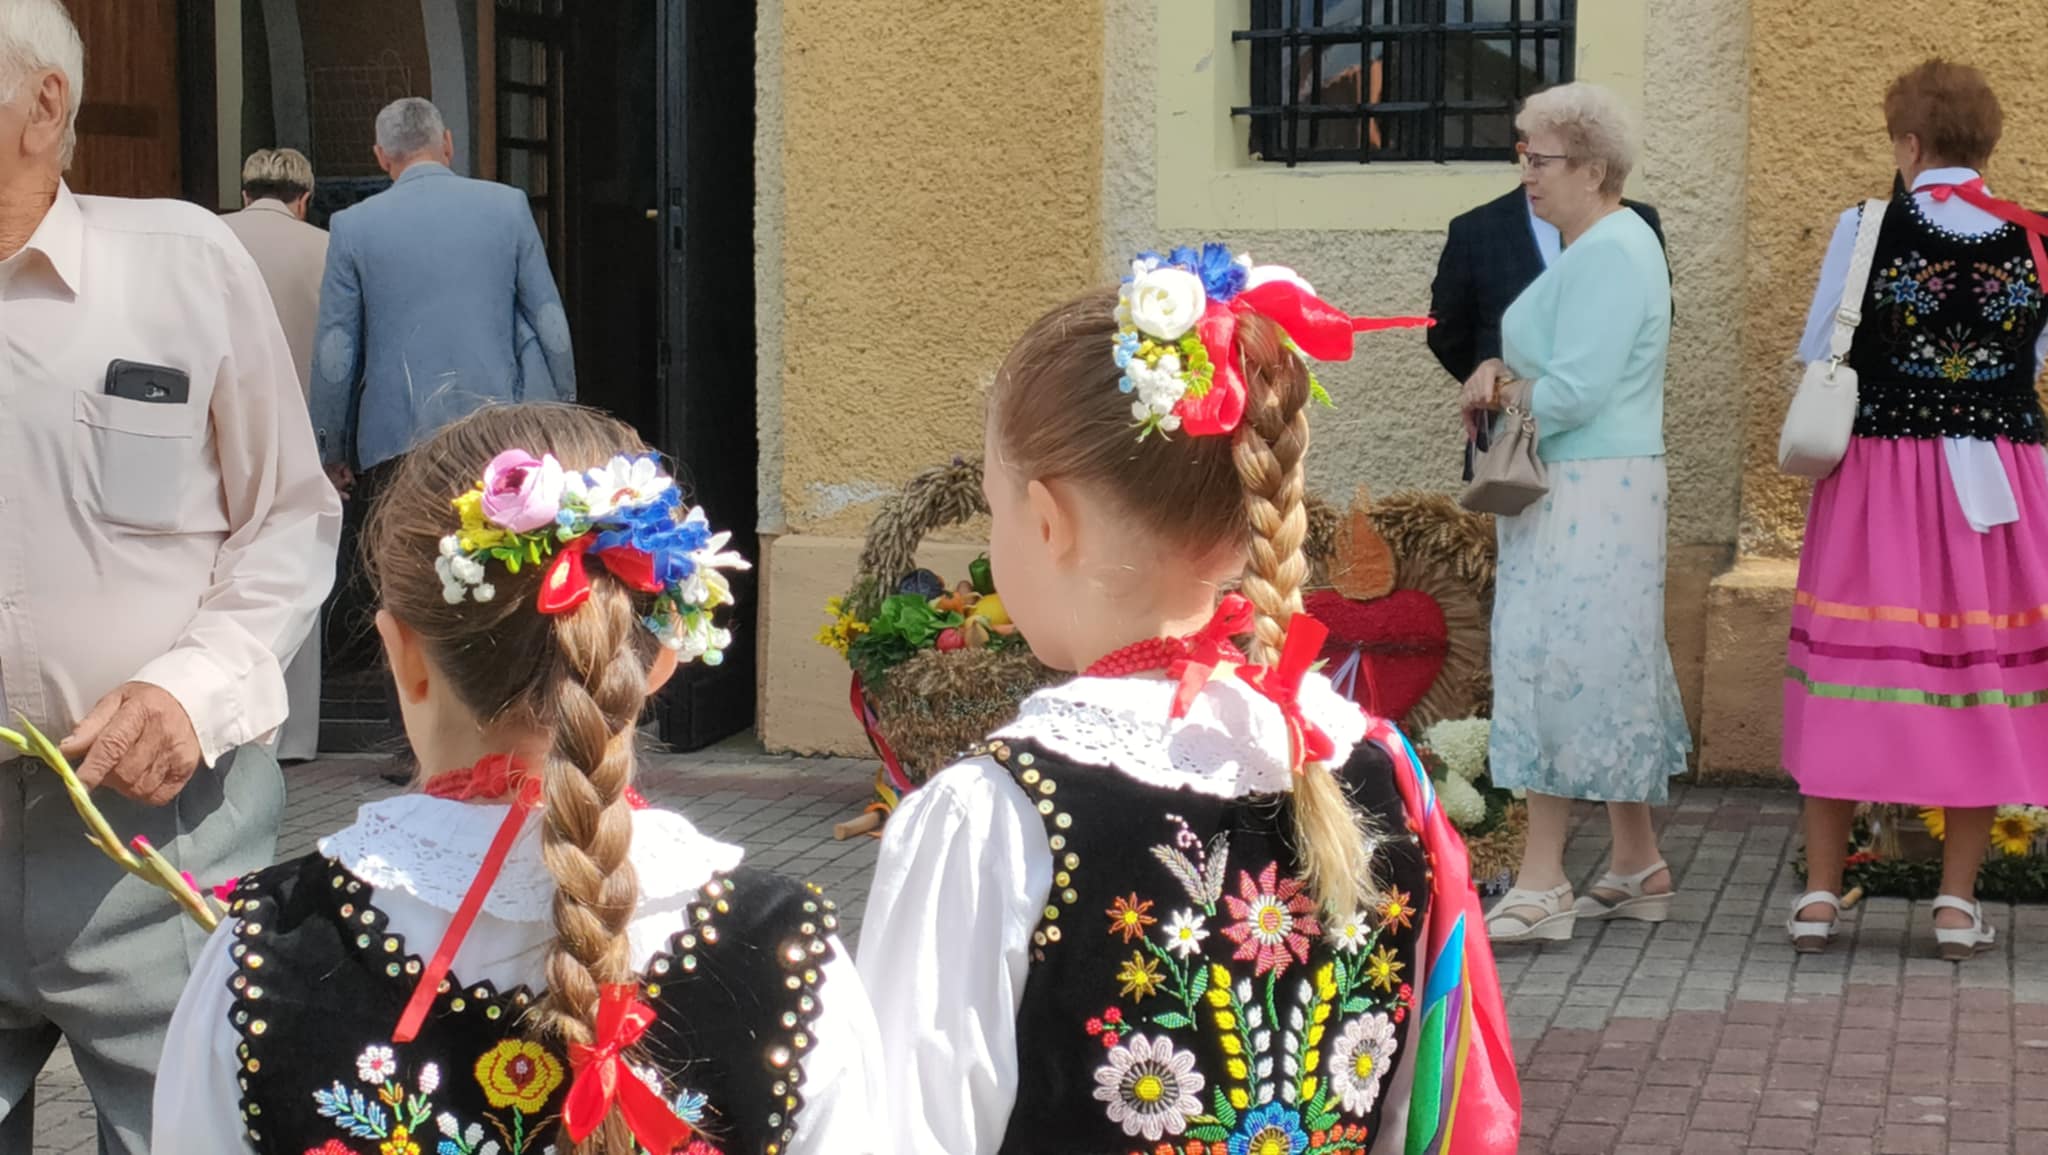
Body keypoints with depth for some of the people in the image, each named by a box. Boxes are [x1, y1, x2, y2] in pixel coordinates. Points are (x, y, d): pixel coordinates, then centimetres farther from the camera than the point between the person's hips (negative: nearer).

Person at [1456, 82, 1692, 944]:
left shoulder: (1611, 255, -16)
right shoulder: (1594, 248, 17)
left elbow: (1575, 393, -23)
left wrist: (1498, 391, -6)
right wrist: (1500, 373, 0)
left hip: (1591, 496, -10)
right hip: (1564, 492, 10)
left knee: (1558, 670, -9)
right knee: (1605, 679, 13)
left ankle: (1541, 887, -8)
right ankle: (1638, 871, 20)